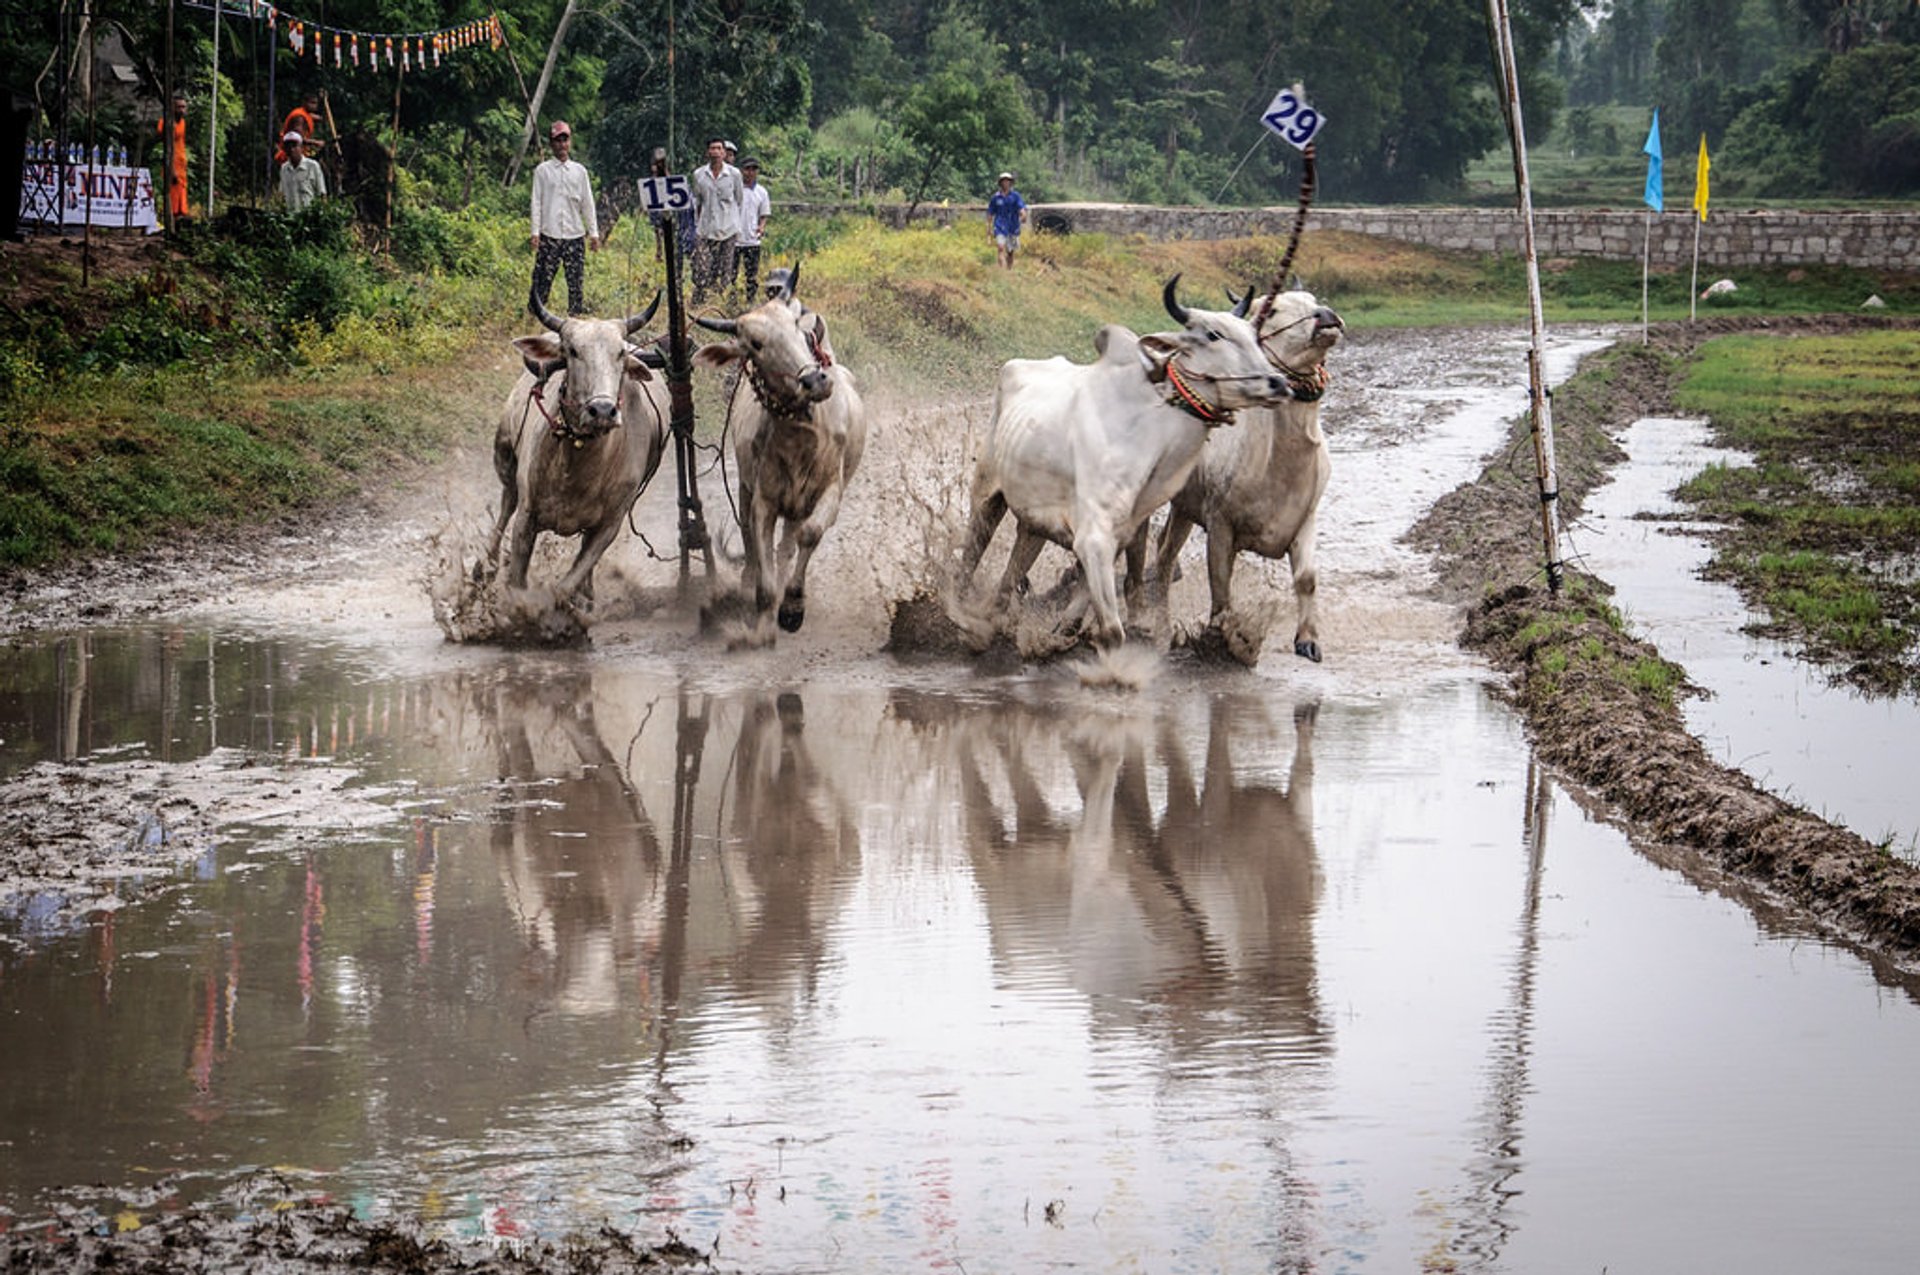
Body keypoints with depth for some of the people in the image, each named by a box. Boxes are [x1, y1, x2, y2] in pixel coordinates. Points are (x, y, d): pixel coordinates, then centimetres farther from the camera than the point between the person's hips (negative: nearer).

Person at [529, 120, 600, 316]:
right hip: (549, 234, -2)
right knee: (542, 278, -5)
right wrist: (535, 232, -5)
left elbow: (588, 204, 12)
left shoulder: (580, 171, 11)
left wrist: (594, 233, 7)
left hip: (575, 234, 2)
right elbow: (537, 202, 3)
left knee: (576, 279, 0)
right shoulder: (542, 171, 5)